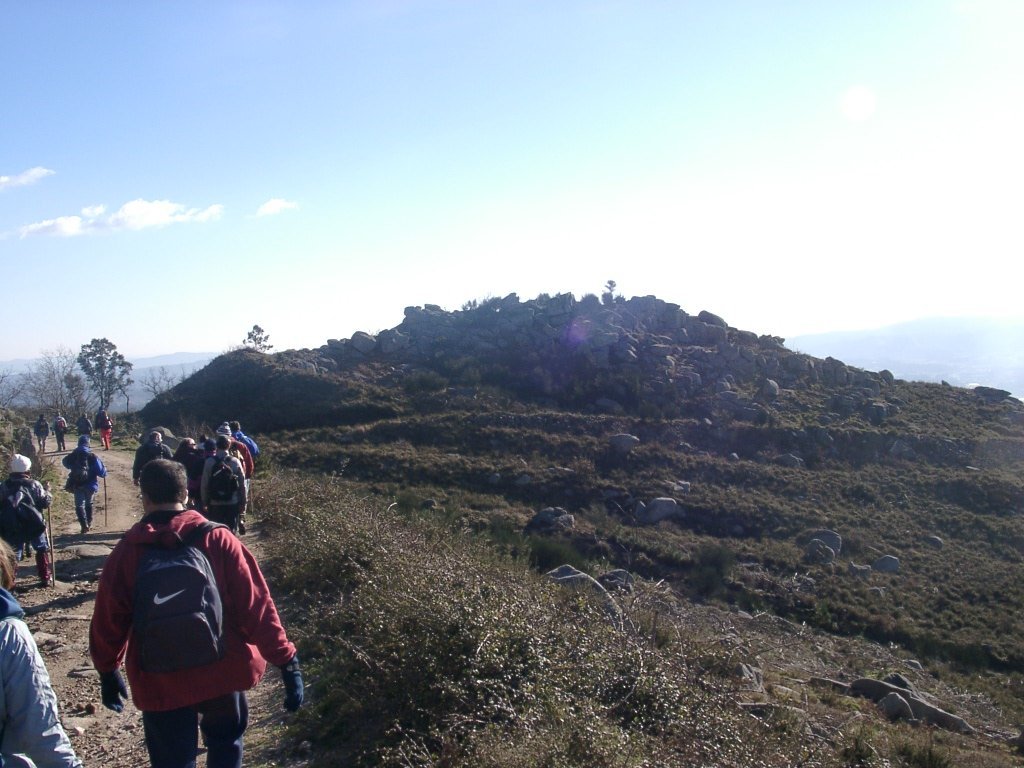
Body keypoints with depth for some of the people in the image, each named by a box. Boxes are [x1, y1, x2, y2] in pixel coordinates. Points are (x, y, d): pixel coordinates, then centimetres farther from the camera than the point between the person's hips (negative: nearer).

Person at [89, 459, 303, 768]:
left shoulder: (126, 552, -8)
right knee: (225, 742, 26)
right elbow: (256, 607, -14)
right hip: (222, 672, 0)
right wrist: (286, 661, -8)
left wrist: (108, 672, 16)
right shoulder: (219, 541, -12)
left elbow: (108, 623, 0)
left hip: (160, 681, 0)